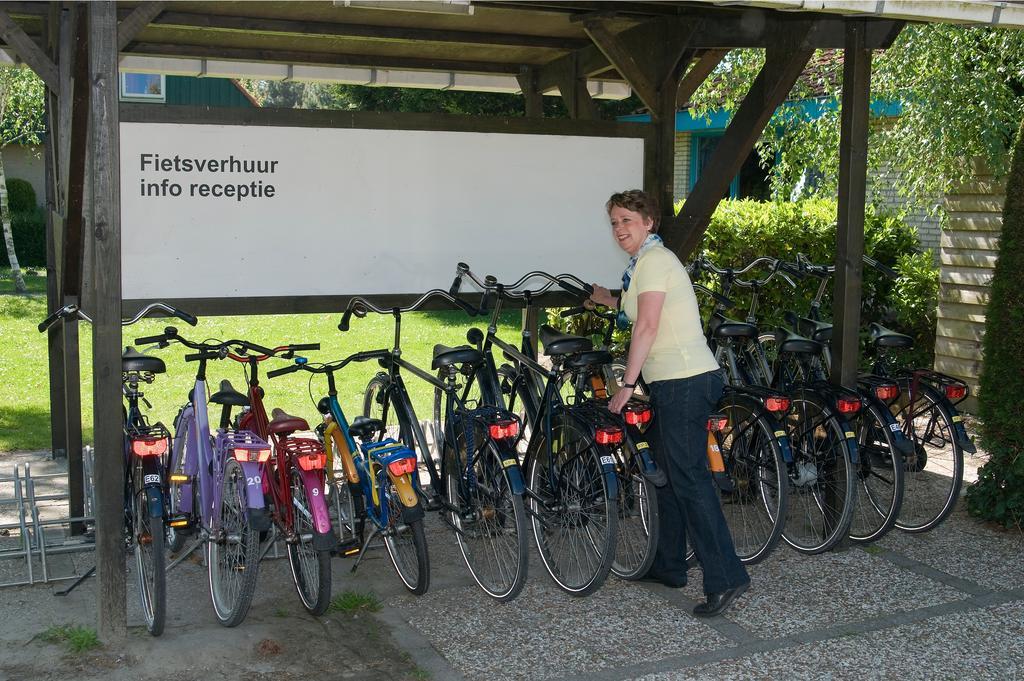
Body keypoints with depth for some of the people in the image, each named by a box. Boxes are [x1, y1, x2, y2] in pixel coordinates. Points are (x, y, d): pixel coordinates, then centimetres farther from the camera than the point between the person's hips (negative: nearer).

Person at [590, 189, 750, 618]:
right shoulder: (648, 260, 20)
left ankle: (725, 578, -11)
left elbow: (647, 326, -18)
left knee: (688, 478, -12)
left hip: (684, 383, -11)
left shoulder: (653, 259, -11)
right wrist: (609, 300, 31)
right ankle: (669, 565, 27)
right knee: (668, 473, 16)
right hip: (676, 382, 11)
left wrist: (627, 384, -17)